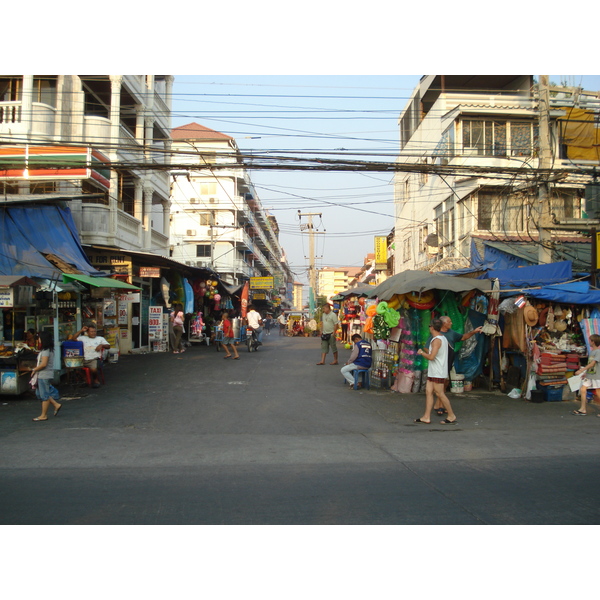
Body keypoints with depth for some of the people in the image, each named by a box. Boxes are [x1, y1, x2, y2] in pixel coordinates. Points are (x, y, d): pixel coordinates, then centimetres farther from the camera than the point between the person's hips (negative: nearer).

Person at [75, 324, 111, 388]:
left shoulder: (100, 338, 21)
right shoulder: (83, 338, 22)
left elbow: (108, 346, 14)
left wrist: (101, 345, -6)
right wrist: (81, 330, 6)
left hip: (94, 359, -2)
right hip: (84, 360, 3)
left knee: (93, 369, -33)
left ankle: (96, 380, 2)